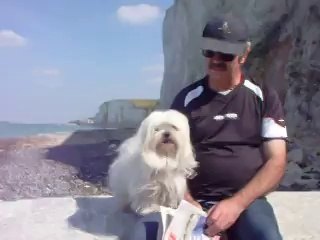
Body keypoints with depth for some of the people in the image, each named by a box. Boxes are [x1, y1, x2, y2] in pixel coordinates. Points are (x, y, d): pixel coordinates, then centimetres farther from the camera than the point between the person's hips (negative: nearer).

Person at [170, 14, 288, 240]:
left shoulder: (264, 97, 3)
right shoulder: (187, 99, 5)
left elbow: (277, 162, -2)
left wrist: (236, 204, -15)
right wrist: (188, 203, -11)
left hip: (247, 200, 0)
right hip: (196, 201, 1)